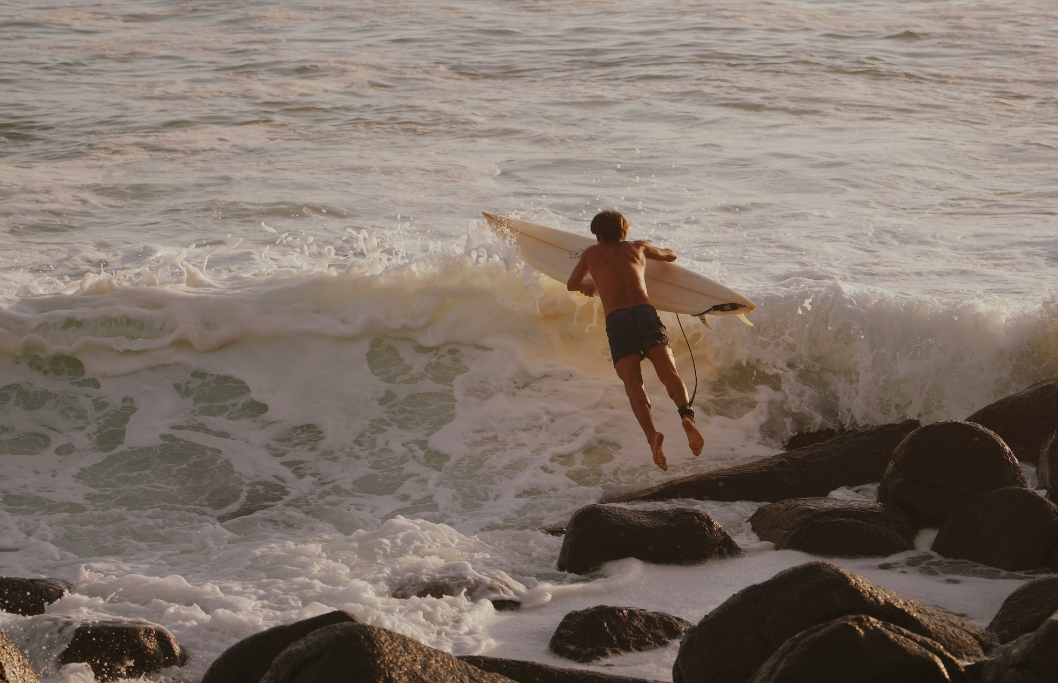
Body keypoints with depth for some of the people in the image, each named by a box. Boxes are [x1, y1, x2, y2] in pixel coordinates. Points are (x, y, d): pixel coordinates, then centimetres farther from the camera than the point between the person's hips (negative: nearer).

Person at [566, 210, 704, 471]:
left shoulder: (592, 253, 26)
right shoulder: (637, 248, 29)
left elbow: (571, 285, 42)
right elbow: (671, 255, 49)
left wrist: (588, 286, 63)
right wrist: (649, 251, 68)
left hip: (616, 319, -1)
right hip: (646, 312, 1)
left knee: (634, 385, -14)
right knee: (669, 372, -14)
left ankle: (652, 434, -38)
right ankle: (687, 415, -43)